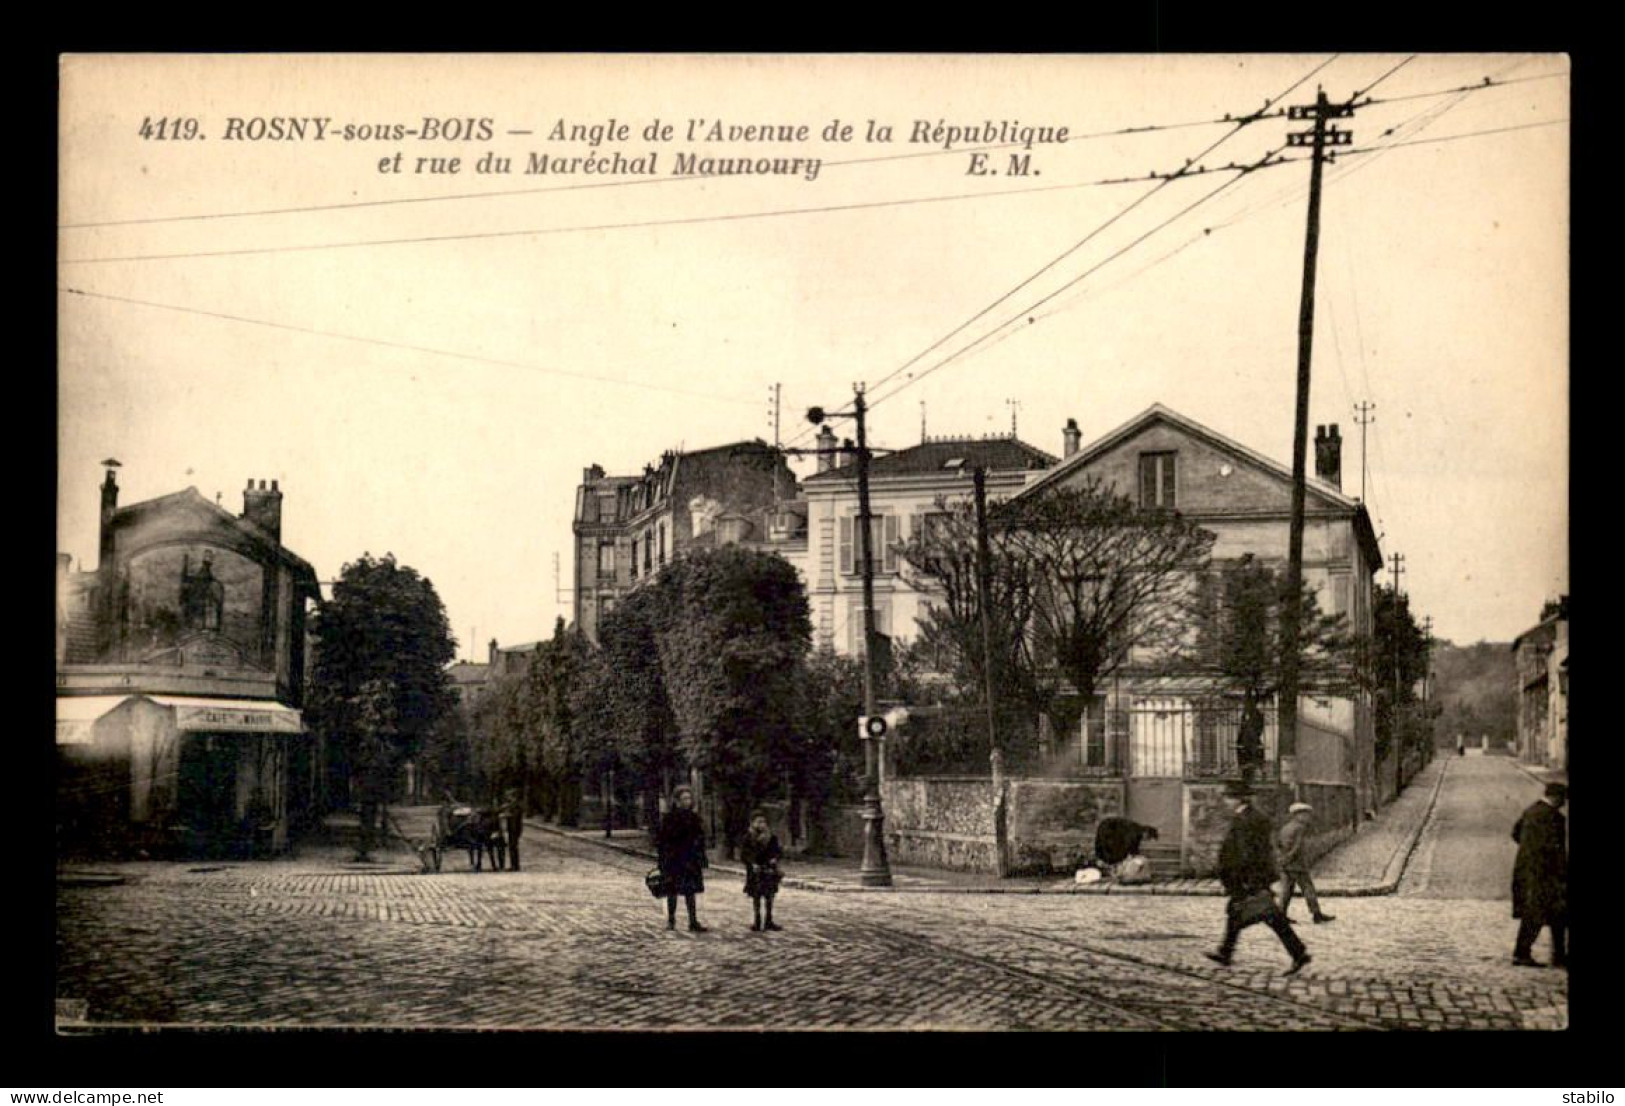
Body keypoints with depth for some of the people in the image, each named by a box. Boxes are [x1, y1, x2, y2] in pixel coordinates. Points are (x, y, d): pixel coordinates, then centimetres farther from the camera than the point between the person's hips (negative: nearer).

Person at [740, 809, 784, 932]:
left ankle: (769, 921, 15)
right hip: (755, 871, -2)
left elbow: (778, 851, 11)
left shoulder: (772, 837, 4)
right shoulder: (748, 838, -3)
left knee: (769, 896, 6)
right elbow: (743, 854, -3)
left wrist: (775, 858, -9)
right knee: (756, 897, 3)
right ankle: (757, 922, 11)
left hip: (769, 870, 2)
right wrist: (752, 863, -16)